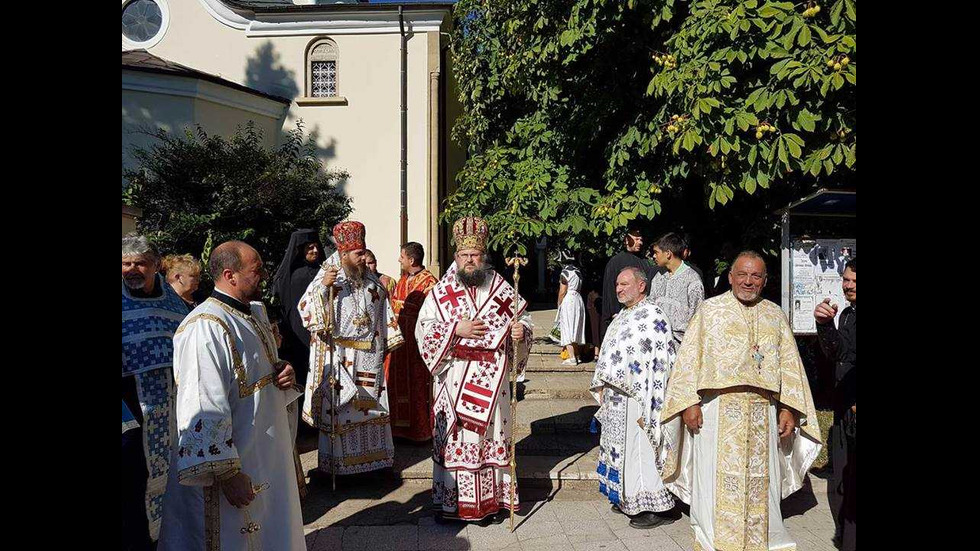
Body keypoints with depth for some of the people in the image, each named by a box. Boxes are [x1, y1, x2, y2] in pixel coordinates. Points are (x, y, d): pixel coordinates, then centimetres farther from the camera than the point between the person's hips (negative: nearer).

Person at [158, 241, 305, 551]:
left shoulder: (255, 315, 9)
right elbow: (203, 409, -26)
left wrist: (283, 375, 0)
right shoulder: (206, 327, -22)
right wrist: (227, 474, -24)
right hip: (234, 470, -9)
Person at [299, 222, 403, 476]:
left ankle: (371, 458, 25)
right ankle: (335, 464, 10)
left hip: (369, 355, 5)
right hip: (338, 356, -5)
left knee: (370, 405, 12)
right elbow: (305, 309, -14)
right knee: (338, 405, -2)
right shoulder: (327, 277, -5)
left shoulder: (371, 280, 10)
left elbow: (383, 310, 18)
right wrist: (322, 286, -27)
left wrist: (388, 342, 15)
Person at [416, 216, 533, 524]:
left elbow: (523, 318, 12)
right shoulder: (441, 292, 2)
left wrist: (520, 331, -11)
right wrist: (456, 329, -15)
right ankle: (450, 501, 14)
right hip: (453, 378, -1)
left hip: (492, 379, 1)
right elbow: (424, 328, -2)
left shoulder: (502, 289, 5)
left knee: (491, 433, 6)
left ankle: (491, 500, 18)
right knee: (453, 435, 2)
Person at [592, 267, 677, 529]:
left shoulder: (653, 316, -15)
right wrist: (602, 387, 15)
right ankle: (627, 499, 29)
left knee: (640, 450, -3)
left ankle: (656, 506, 10)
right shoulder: (622, 316, 14)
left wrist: (645, 407, -21)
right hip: (616, 395, 9)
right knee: (621, 447, 16)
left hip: (637, 398, -9)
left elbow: (661, 363, -19)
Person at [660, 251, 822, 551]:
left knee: (759, 482, 8)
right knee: (718, 483, 0)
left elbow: (789, 364, 12)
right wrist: (689, 403, -9)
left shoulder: (775, 315, 12)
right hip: (718, 409, -3)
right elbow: (690, 357, -1)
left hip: (762, 411, 3)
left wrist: (788, 409, 3)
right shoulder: (710, 309, 3)